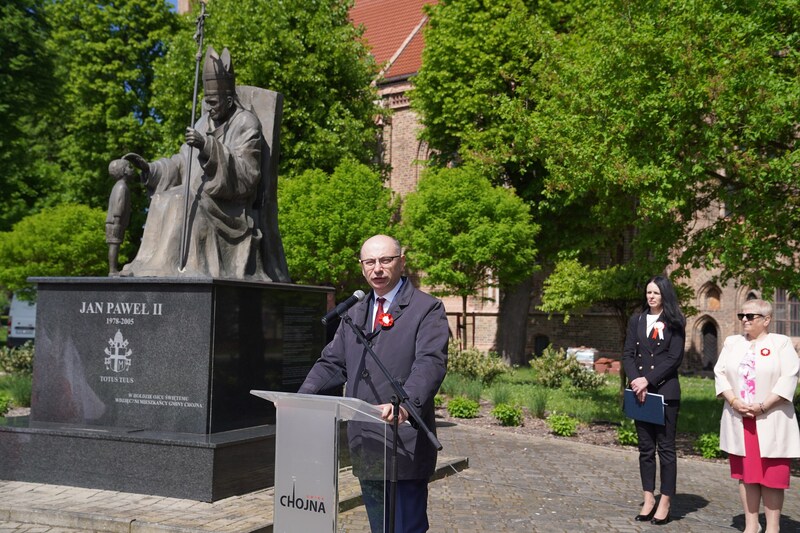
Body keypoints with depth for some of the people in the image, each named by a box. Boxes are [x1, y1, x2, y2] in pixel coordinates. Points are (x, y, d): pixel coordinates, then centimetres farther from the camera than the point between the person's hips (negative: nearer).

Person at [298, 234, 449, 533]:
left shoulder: (427, 309, -3)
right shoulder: (355, 314, 18)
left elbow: (430, 363, -17)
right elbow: (332, 364, 16)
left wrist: (405, 403, -36)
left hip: (405, 445, -6)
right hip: (364, 446, 6)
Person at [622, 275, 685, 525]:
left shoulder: (674, 323, 1)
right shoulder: (636, 321, 12)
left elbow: (674, 358, -7)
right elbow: (628, 354, 6)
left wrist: (648, 380, -15)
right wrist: (635, 381, -10)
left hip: (665, 391, -4)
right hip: (640, 391, 4)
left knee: (665, 447, 1)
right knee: (645, 447, 7)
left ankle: (665, 503, 5)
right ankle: (648, 499, 12)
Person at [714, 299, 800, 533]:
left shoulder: (781, 342, 0)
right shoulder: (731, 342, 13)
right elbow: (720, 373, 6)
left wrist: (762, 406, -16)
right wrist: (734, 401, -10)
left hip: (770, 421, -4)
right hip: (739, 421, 4)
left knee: (772, 474, -2)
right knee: (745, 472, 7)